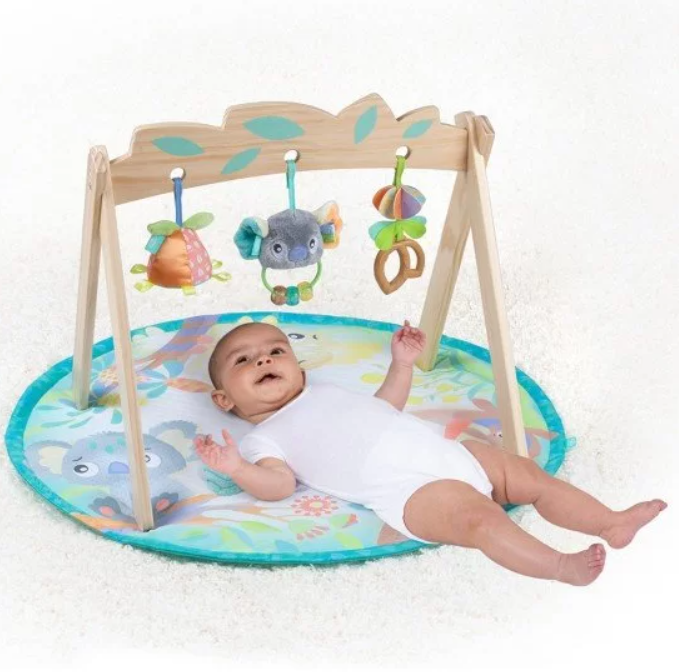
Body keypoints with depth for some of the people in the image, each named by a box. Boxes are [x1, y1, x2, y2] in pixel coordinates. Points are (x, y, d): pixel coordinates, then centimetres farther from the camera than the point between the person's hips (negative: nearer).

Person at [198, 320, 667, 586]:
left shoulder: (326, 393, 30)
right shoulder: (263, 438, 8)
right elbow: (279, 483, -10)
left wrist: (402, 365, 29)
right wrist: (237, 469, -28)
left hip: (447, 452, 9)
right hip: (409, 490, -8)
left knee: (533, 477, 1)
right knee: (480, 517, -31)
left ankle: (612, 523, -1)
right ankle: (561, 566, -43)